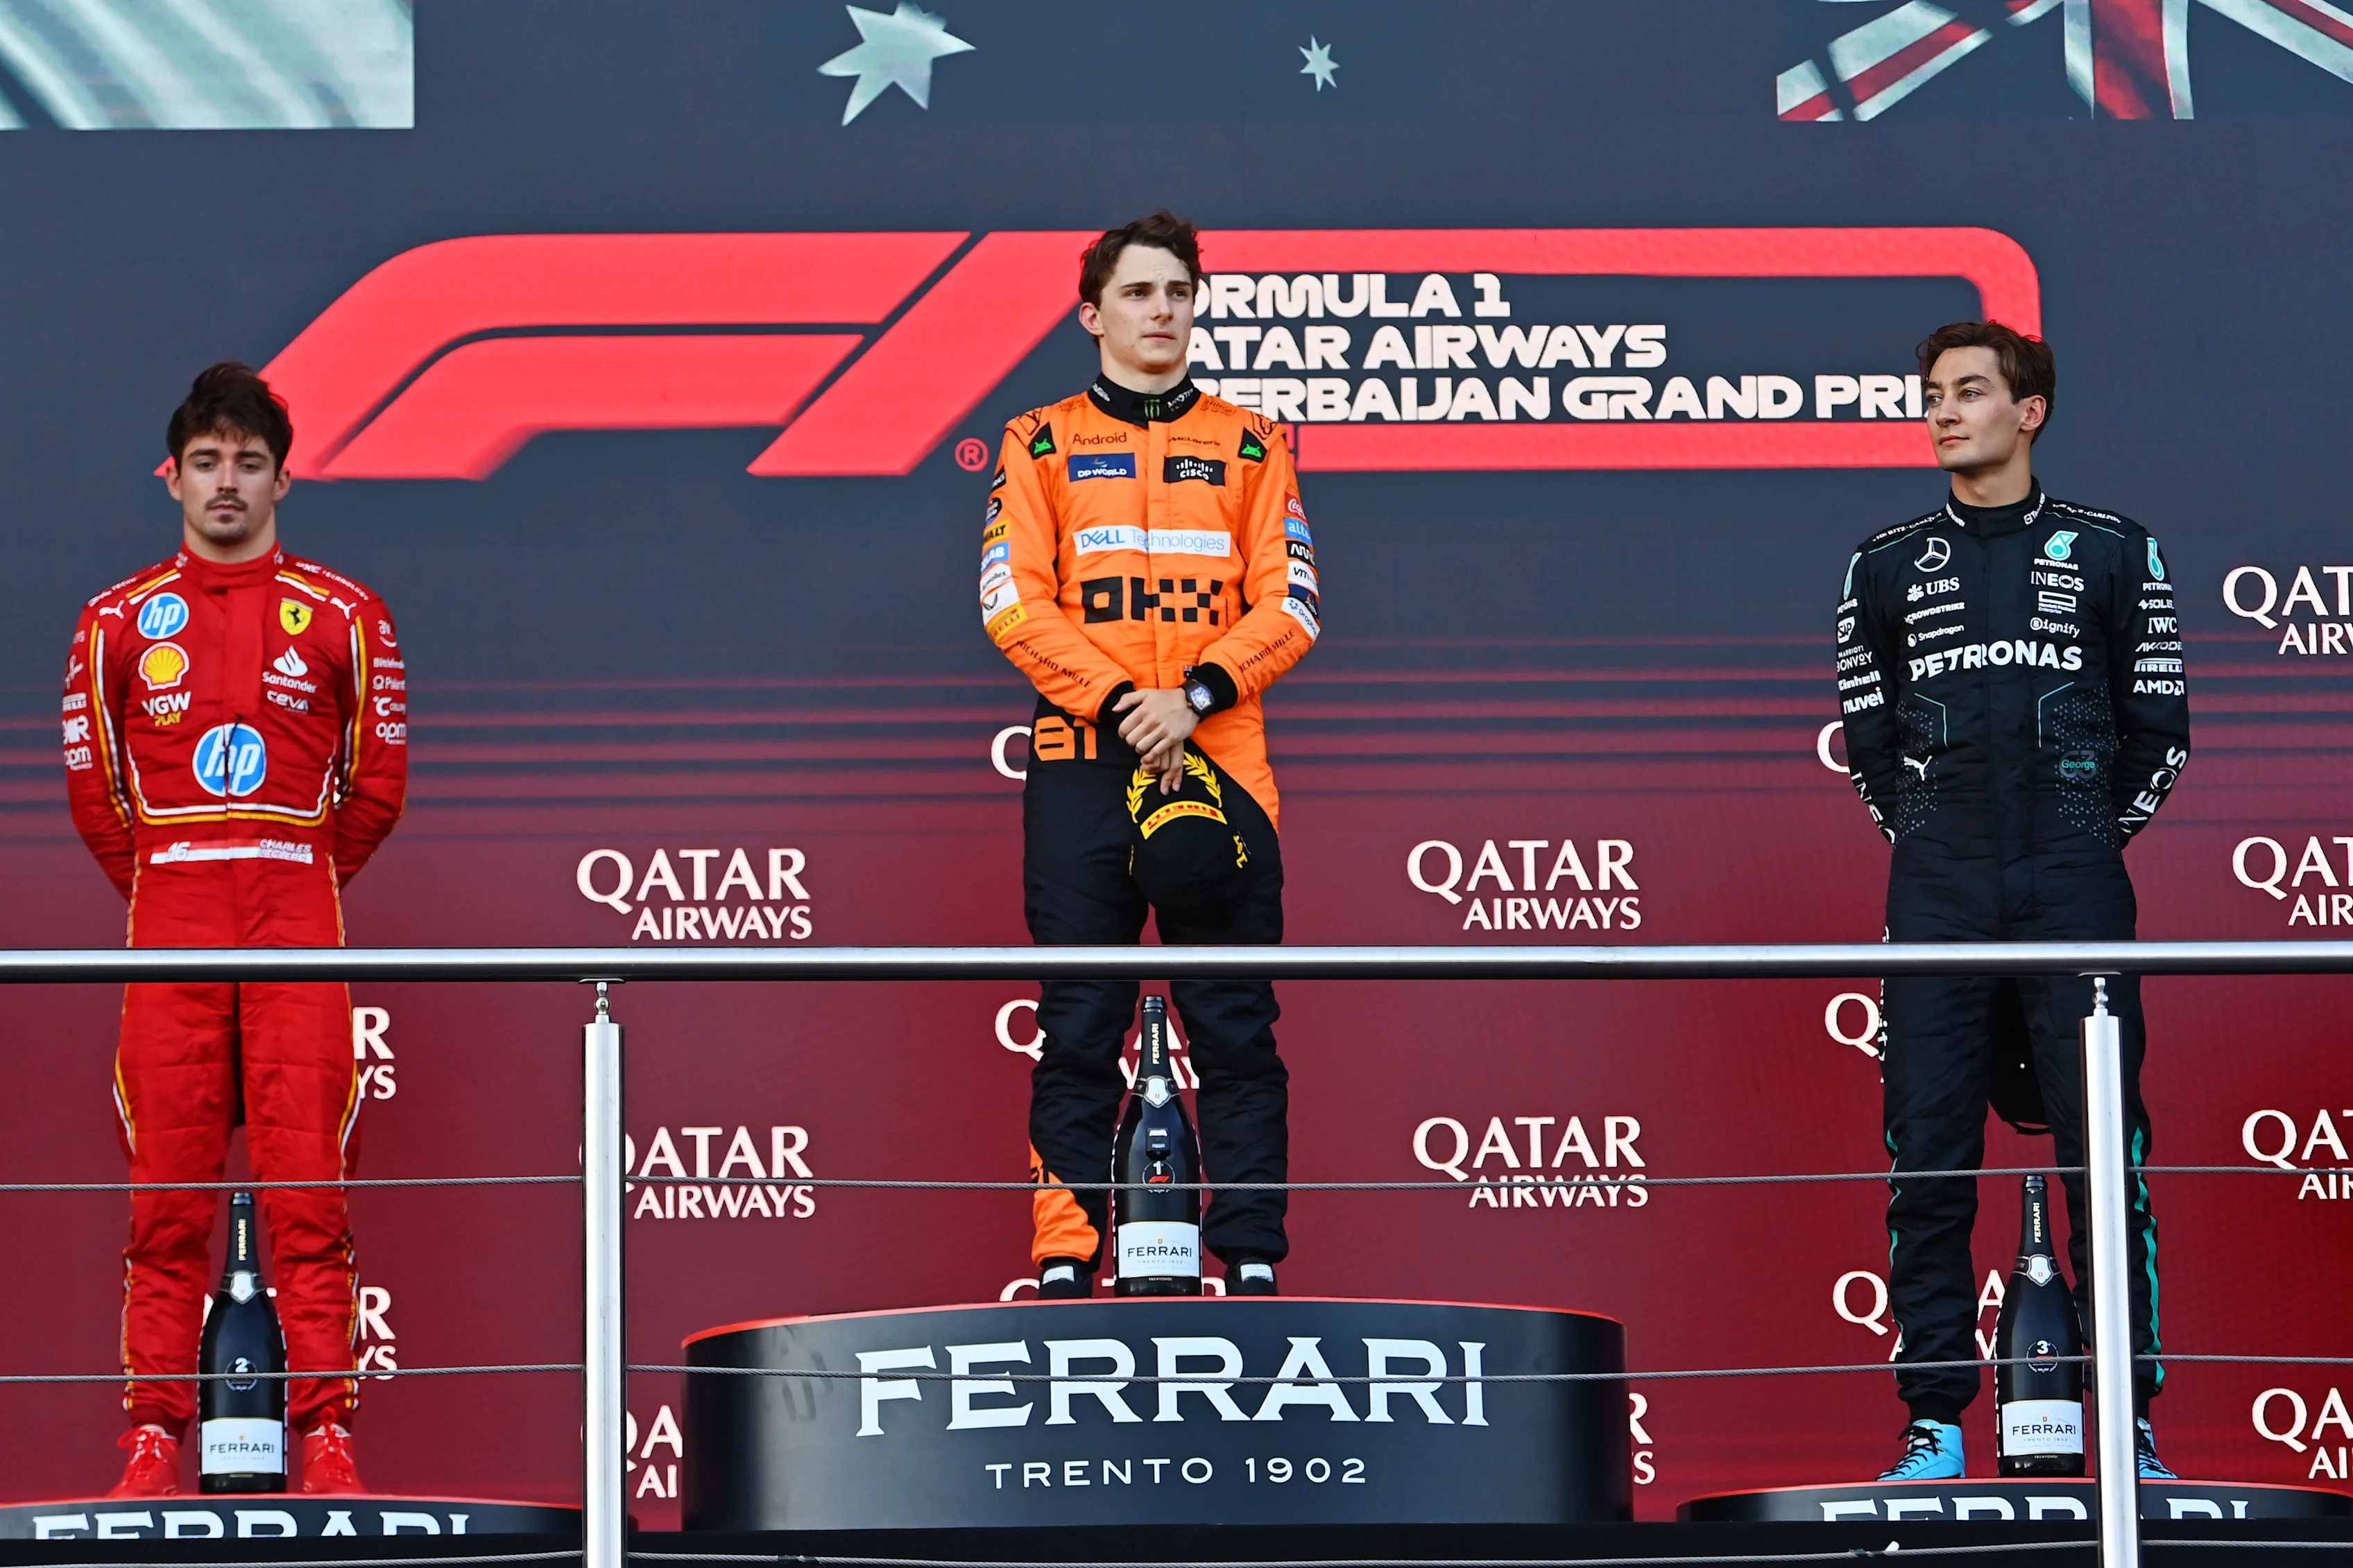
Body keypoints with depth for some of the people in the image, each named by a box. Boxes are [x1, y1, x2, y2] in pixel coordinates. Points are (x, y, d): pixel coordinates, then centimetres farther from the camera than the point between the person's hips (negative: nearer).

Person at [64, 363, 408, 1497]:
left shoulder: (343, 616, 7)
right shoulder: (119, 619, 10)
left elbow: (379, 782, 11)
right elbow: (91, 784, 14)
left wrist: (302, 882, 11)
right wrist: (158, 889, 12)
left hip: (297, 925, -1)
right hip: (167, 923, 1)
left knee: (309, 1185, -6)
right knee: (166, 1191, -2)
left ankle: (326, 1433, -5)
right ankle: (155, 1437, 0)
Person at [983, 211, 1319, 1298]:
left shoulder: (1249, 446, 14)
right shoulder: (1041, 445, 11)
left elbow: (1290, 606, 6)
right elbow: (1014, 604, 1)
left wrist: (1195, 695, -11)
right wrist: (1121, 704, -11)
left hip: (1217, 756, 1)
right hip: (1083, 760, -1)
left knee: (1237, 1030, -3)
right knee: (1079, 1028, -2)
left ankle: (1252, 1260, -2)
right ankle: (1065, 1262, -1)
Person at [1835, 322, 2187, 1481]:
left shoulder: (2113, 554, 8)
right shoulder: (1887, 567, 12)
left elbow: (2158, 724, 10)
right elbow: (1866, 736, 15)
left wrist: (2094, 840, 6)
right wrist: (1932, 844, 8)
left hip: (2074, 896, -1)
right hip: (1937, 902, 1)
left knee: (2107, 1152, -4)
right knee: (1929, 1158, -2)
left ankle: (2132, 1420, -1)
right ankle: (1934, 1423, 2)